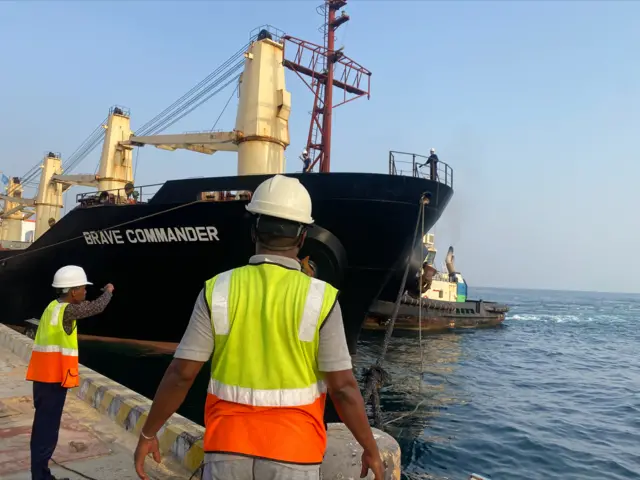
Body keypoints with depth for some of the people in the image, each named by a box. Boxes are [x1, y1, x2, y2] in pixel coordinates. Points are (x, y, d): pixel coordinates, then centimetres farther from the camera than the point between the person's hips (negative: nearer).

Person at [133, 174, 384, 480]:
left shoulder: (216, 292, -10)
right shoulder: (321, 299, -15)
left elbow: (180, 375, -7)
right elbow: (343, 387, -13)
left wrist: (148, 433, 8)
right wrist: (371, 448, 2)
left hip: (228, 445, 2)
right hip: (292, 449, -1)